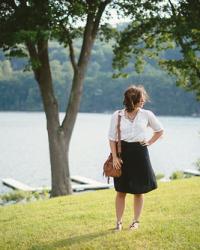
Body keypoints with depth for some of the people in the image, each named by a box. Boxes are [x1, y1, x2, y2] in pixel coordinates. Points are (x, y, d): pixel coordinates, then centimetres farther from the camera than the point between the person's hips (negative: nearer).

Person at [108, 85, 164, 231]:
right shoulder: (117, 115, -1)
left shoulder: (147, 115, 0)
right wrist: (115, 157, -6)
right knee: (121, 190, 3)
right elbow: (112, 138, 1)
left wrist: (149, 142, 5)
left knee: (139, 190, 7)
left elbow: (160, 130, 15)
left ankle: (136, 221, 20)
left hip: (140, 153, 1)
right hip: (123, 153, 0)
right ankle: (119, 222, 14)